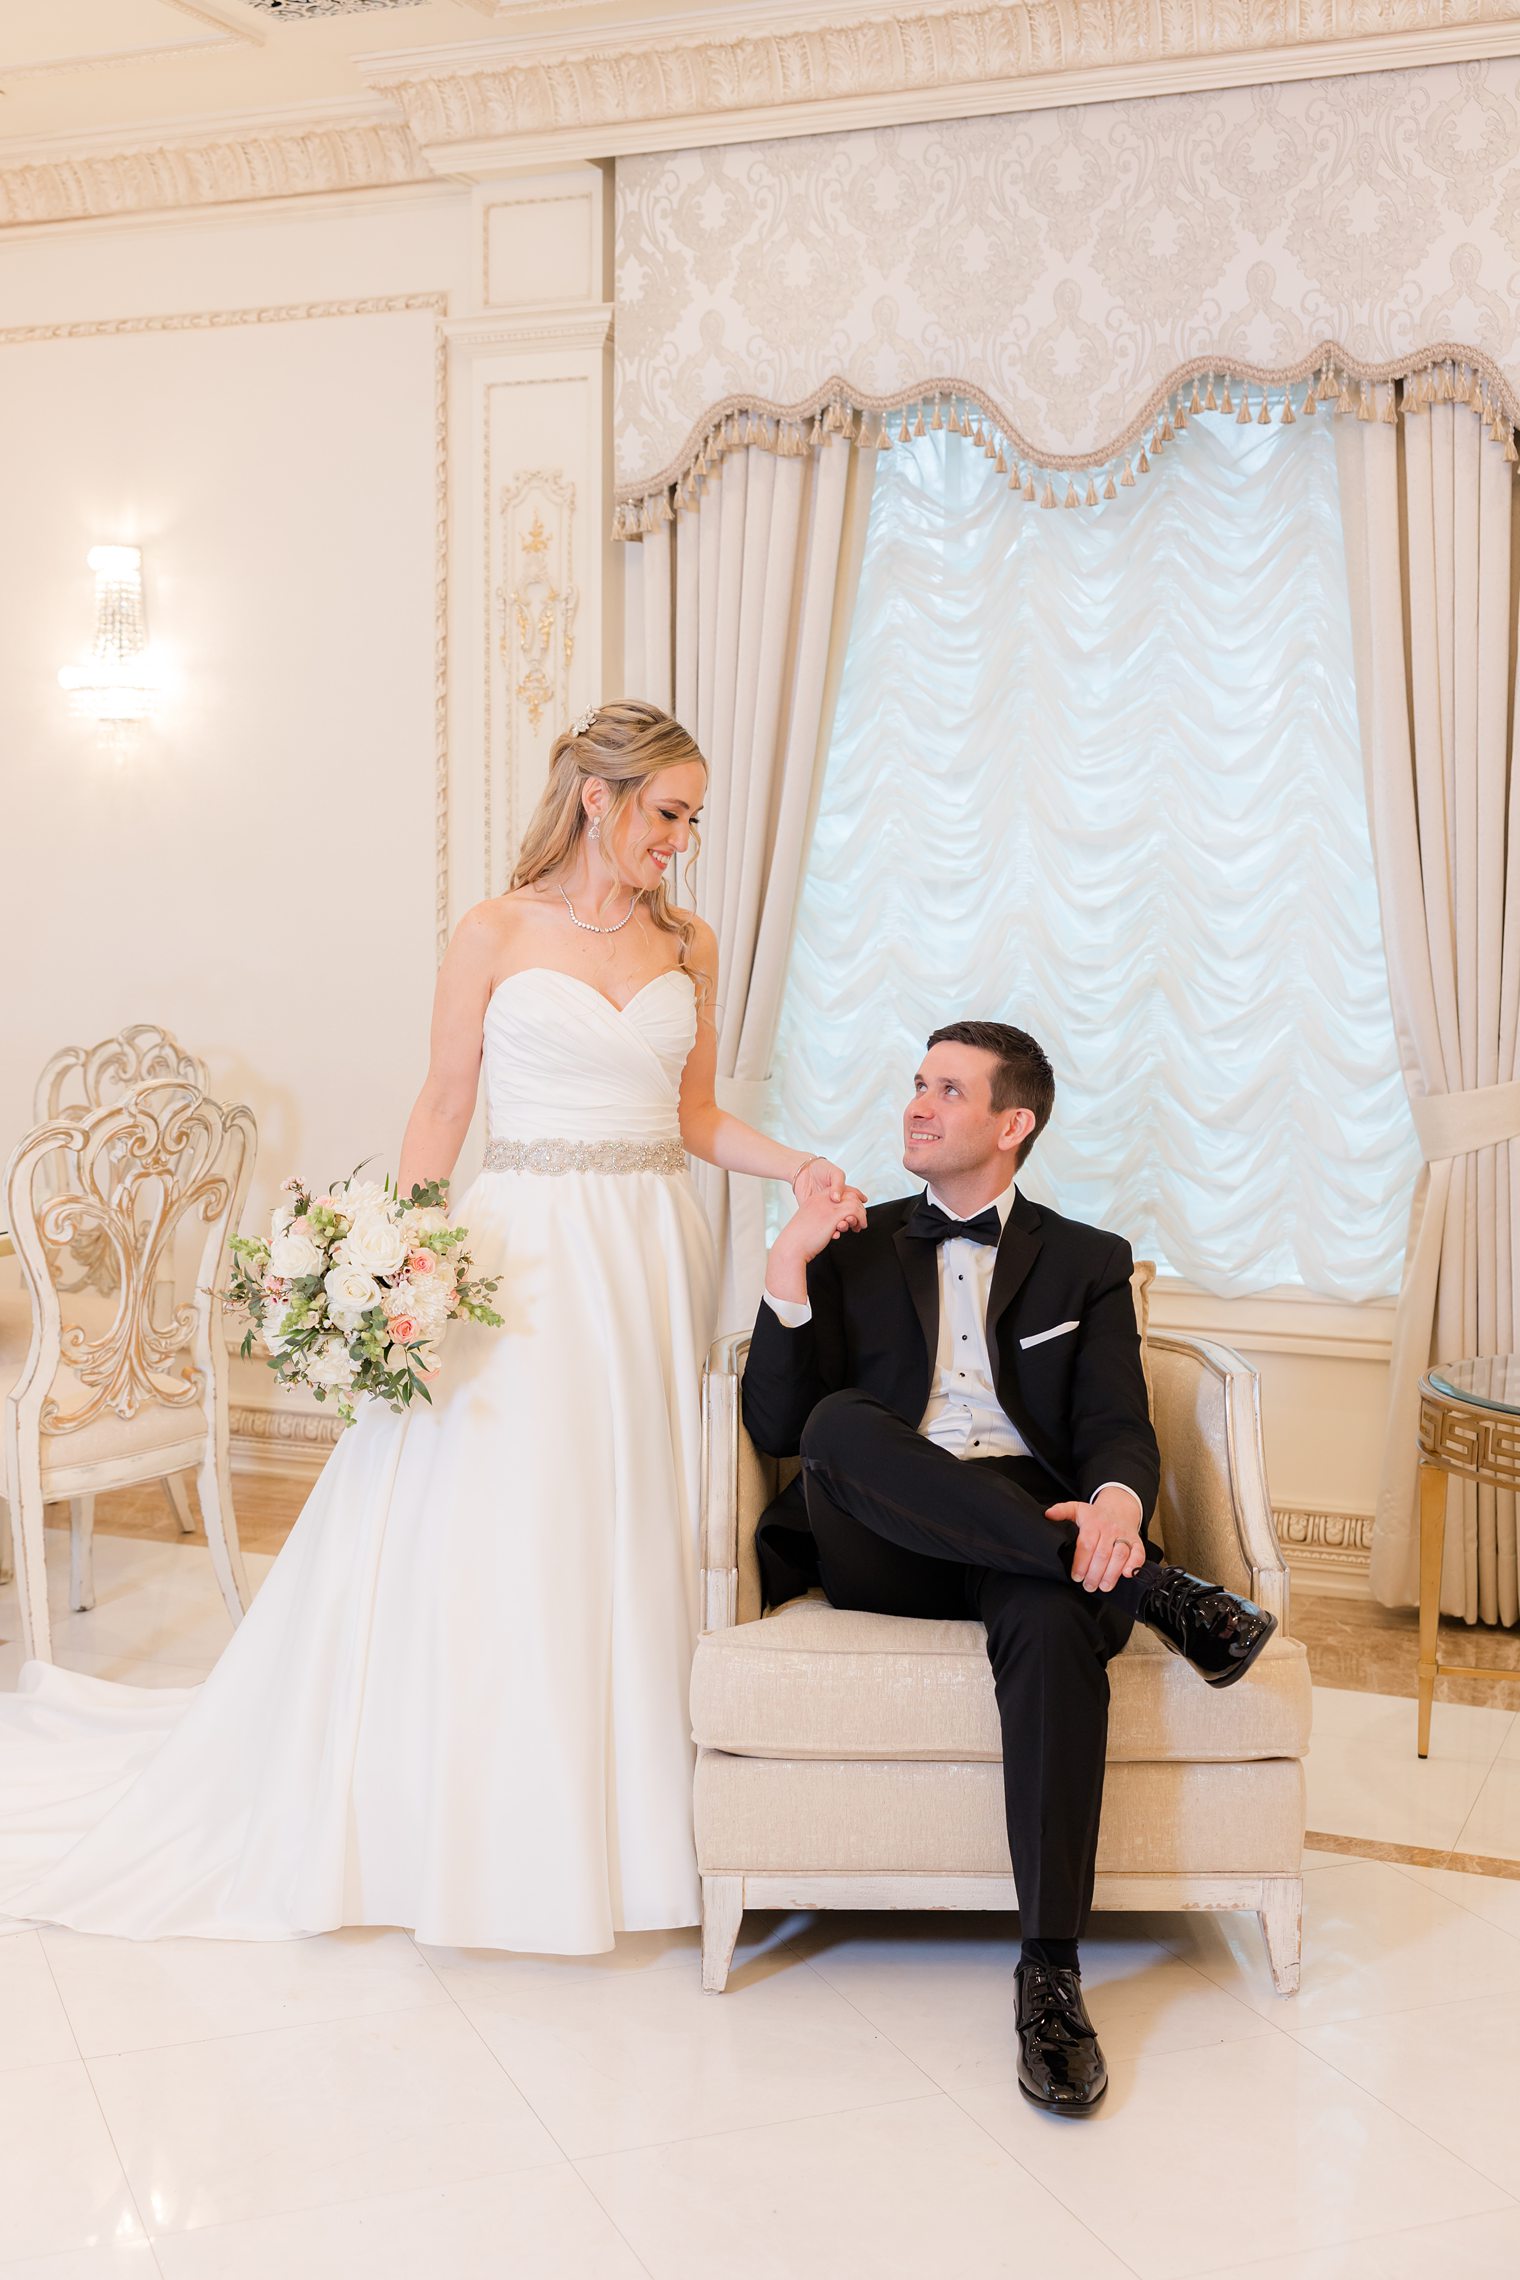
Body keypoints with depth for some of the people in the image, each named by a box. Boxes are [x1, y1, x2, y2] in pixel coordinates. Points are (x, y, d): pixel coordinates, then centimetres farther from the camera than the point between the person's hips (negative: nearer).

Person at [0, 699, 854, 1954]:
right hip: (523, 1251, -4)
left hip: (652, 1260, 4)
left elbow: (694, 1115, 14)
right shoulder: (498, 932, -1)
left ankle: (619, 1807, 21)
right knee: (482, 1534, -1)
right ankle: (465, 1819, 14)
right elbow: (444, 1107, -1)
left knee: (631, 1531, 7)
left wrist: (797, 1167, -2)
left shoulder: (690, 945, 9)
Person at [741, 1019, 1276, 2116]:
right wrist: (787, 1273, -7)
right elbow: (778, 1426, 7)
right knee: (841, 1425, -33)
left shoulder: (1087, 1262, 17)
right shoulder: (852, 1247, 19)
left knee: (1055, 1622, -37)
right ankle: (1148, 1589, -31)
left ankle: (1052, 1973, -31)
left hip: (1033, 1526, -1)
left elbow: (1119, 1427, 3)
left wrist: (1118, 1501, -22)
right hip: (885, 1546, 1)